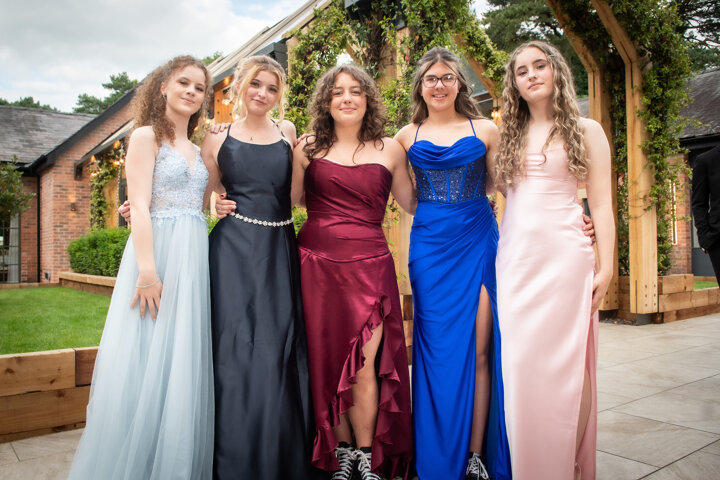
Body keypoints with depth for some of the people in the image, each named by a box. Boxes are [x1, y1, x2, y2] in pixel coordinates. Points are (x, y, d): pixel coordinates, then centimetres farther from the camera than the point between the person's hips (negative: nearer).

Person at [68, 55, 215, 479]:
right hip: (157, 253, -6)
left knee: (185, 361, 9)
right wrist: (147, 270, -19)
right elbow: (140, 206, -10)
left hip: (195, 259, 6)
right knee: (149, 360, -3)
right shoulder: (146, 136, 0)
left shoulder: (198, 150, 19)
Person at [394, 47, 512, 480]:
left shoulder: (486, 130, 6)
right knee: (438, 350, 3)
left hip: (478, 241, -1)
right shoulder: (408, 136, 10)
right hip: (430, 245, 1)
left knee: (477, 350, -3)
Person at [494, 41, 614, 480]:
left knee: (564, 361, -1)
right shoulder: (509, 137, 15)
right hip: (514, 258, 3)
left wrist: (605, 265, -4)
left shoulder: (585, 131, 7)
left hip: (565, 256, -3)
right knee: (519, 361, 4)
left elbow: (601, 204, 2)